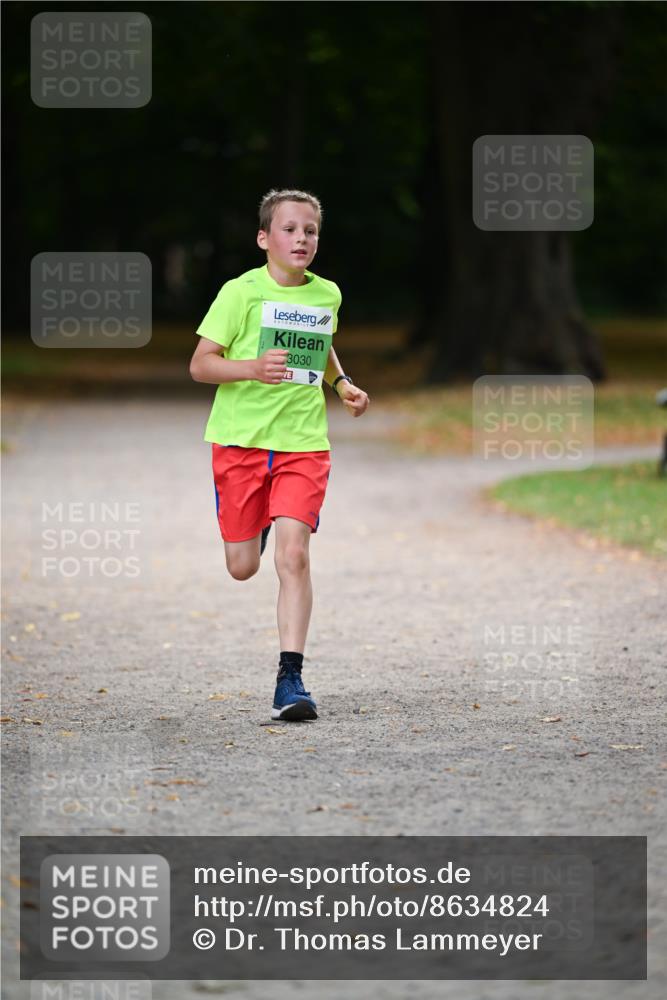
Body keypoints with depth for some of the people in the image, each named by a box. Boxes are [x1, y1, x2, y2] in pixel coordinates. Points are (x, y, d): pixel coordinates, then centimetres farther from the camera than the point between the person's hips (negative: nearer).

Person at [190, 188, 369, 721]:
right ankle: (257, 524, 45)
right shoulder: (241, 292, -6)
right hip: (241, 437, -1)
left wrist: (343, 383, 12)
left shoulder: (327, 295, 7)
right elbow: (199, 364, -8)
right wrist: (251, 368, -25)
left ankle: (290, 677, -14)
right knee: (243, 567, 6)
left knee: (294, 554, -15)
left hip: (303, 442, 2)